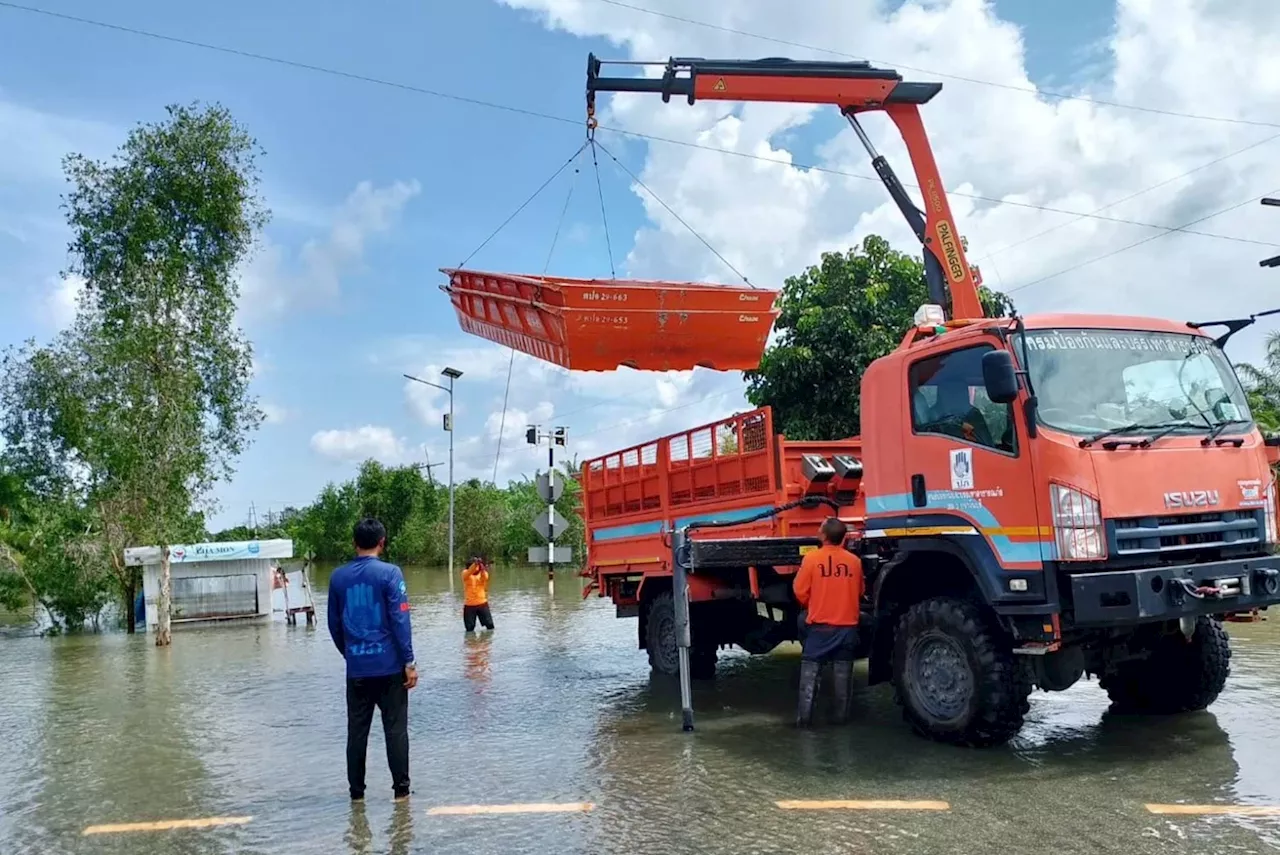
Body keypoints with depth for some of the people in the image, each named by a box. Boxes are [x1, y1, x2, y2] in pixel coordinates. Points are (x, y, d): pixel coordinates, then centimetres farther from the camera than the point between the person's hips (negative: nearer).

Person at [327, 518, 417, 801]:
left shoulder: (338, 577, 3)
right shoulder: (390, 573, -9)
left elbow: (334, 624, 9)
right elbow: (400, 620, -12)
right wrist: (409, 662, -8)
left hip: (356, 668, 3)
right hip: (389, 665, -3)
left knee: (357, 730, 12)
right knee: (395, 728, 6)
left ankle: (356, 789, 19)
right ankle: (401, 788, 11)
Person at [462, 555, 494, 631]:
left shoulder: (483, 574, 0)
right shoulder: (465, 573, -2)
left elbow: (485, 577, -25)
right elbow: (469, 572, -27)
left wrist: (481, 565, -45)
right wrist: (475, 563, -48)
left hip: (482, 603, 1)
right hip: (469, 605, -1)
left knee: (490, 625, 0)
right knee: (470, 629, 4)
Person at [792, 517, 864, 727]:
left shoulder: (812, 558, -10)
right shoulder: (854, 561, -1)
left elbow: (800, 592, -5)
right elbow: (859, 592, 12)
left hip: (819, 625, -2)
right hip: (847, 625, 2)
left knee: (810, 671, 3)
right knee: (842, 672, 11)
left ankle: (804, 716, 2)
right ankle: (842, 715, 16)